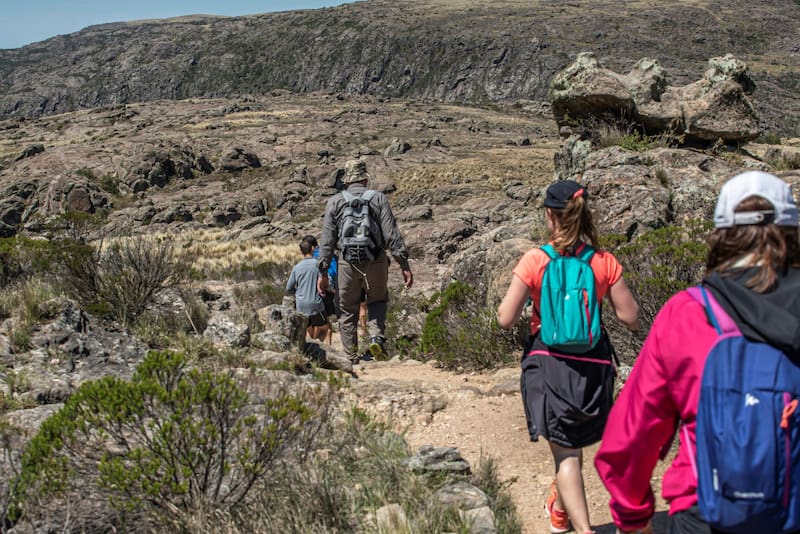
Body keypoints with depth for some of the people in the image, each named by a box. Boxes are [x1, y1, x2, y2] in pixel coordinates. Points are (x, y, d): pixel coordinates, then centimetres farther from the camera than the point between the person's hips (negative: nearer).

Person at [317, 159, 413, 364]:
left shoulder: (335, 202, 4)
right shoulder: (378, 198, 2)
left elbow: (327, 240, 1)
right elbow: (392, 234, -5)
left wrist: (322, 272, 4)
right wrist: (404, 265, -3)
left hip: (348, 263, 0)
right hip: (376, 261, 0)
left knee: (347, 310, 13)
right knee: (378, 301, 23)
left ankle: (352, 359, 13)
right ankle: (377, 337, -1)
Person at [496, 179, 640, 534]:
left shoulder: (534, 261, -12)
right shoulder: (605, 262, -6)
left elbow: (506, 320, -11)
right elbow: (631, 319, -3)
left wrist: (506, 300, 10)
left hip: (547, 364, -3)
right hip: (592, 366, 3)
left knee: (565, 452, 2)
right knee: (573, 441, 24)